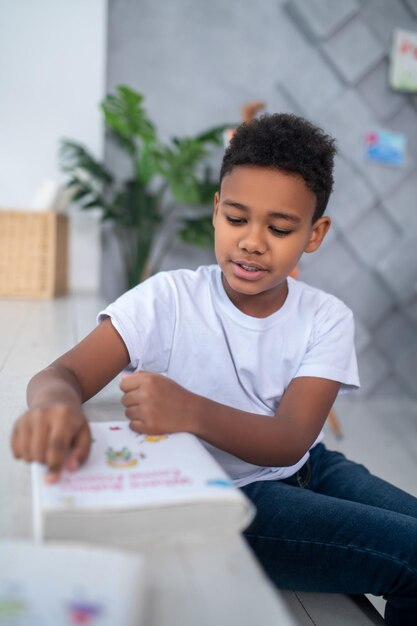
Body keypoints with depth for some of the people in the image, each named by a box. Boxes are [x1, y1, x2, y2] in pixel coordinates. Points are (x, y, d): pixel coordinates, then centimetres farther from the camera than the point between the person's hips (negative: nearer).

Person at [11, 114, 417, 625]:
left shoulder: (326, 319, -6)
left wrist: (192, 412, -40)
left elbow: (291, 442, -20)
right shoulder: (167, 299, -12)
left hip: (309, 469, 5)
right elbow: (59, 376, -21)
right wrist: (57, 406, -47)